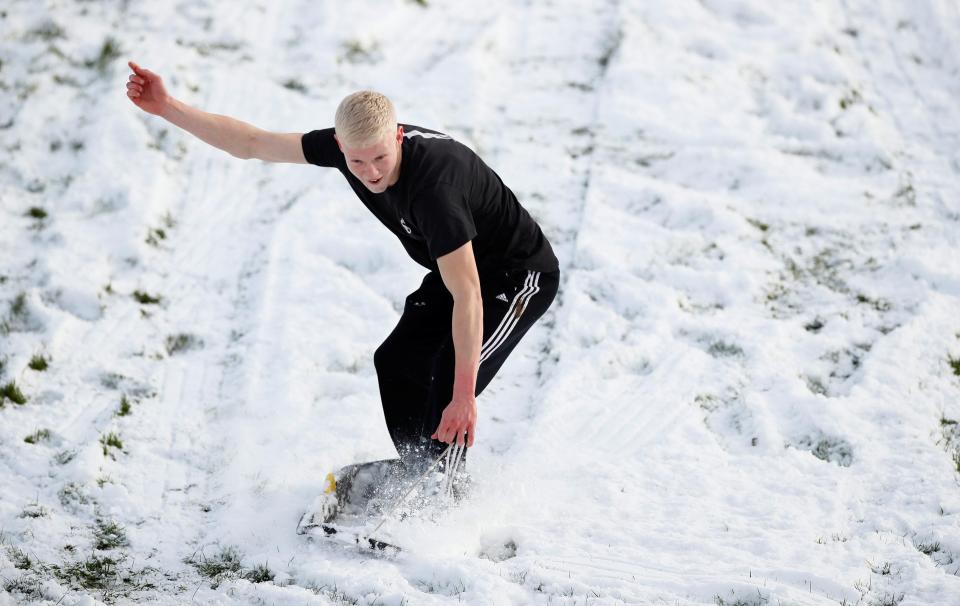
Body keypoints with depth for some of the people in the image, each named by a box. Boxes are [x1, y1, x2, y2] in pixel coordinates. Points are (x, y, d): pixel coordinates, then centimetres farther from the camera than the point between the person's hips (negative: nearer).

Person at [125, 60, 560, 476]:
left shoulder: (434, 186, -41)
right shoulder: (343, 145, -18)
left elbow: (467, 295, -40)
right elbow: (253, 144, -6)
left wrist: (464, 395, -42)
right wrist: (167, 108, -11)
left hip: (520, 274, -8)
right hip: (458, 268, 8)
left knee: (450, 380, -21)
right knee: (397, 361, 6)